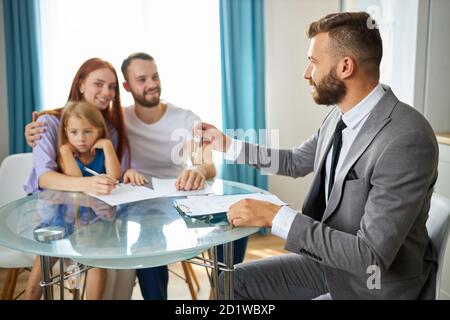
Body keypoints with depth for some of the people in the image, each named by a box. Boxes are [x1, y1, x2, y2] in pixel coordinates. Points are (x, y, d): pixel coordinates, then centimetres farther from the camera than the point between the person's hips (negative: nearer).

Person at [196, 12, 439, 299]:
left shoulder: (406, 140, -29)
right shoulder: (340, 114, -2)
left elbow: (372, 256, -30)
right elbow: (296, 162, 16)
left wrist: (276, 216, -29)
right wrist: (227, 145, 11)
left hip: (376, 282, -7)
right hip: (329, 257, 7)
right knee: (234, 280, 4)